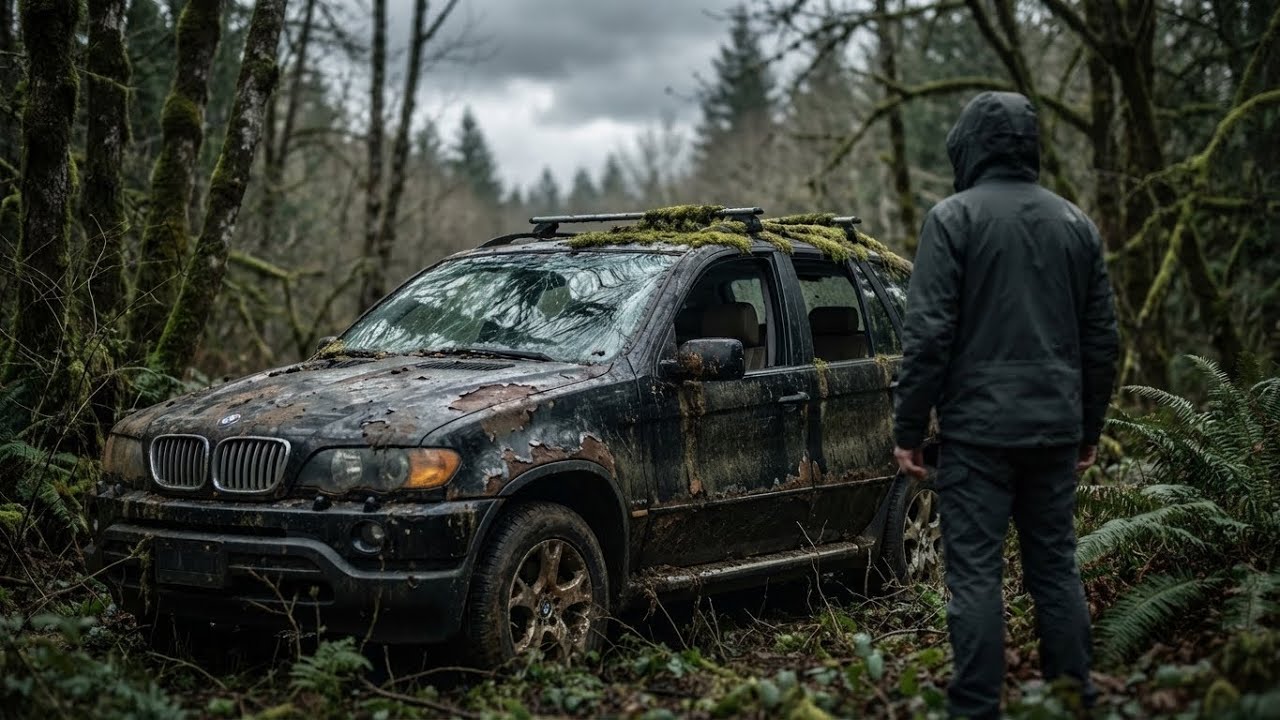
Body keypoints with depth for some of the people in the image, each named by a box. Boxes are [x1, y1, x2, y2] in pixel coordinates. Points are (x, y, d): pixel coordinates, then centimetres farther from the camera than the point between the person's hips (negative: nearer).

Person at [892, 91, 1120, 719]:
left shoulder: (954, 218, -6)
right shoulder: (1075, 223, 12)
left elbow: (928, 331, -12)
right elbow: (1101, 336, 15)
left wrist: (909, 428, -6)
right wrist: (1090, 427, 23)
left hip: (977, 426, -5)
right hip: (1056, 427, 5)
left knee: (975, 571, -3)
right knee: (1056, 567, 13)